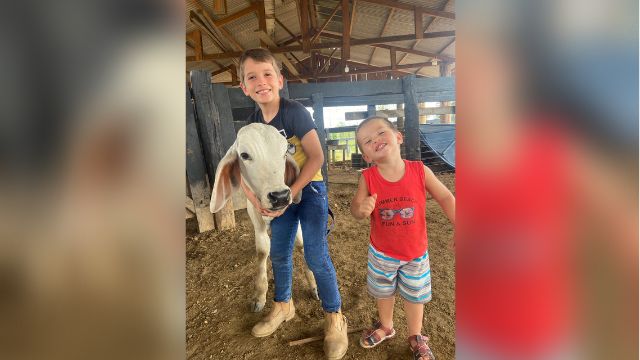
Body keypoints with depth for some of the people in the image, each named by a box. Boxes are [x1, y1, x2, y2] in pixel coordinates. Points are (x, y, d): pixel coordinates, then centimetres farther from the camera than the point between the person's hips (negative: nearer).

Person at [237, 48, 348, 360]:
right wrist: (256, 200, -12)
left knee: (316, 256, -7)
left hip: (309, 189, -6)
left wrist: (291, 194, -23)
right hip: (281, 194, 6)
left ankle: (334, 317, 17)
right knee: (279, 254, 13)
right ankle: (283, 306, 39)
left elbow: (316, 157, -22)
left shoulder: (294, 111, -18)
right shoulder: (252, 124, 0)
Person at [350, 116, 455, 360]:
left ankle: (416, 337, 50)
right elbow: (355, 207, -13)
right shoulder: (368, 178, -18)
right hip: (381, 252, 1)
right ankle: (386, 326, 54)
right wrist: (361, 209, -36)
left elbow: (445, 197, -8)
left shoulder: (420, 171, -18)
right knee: (383, 292, 24)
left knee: (414, 295, 22)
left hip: (416, 252, 0)